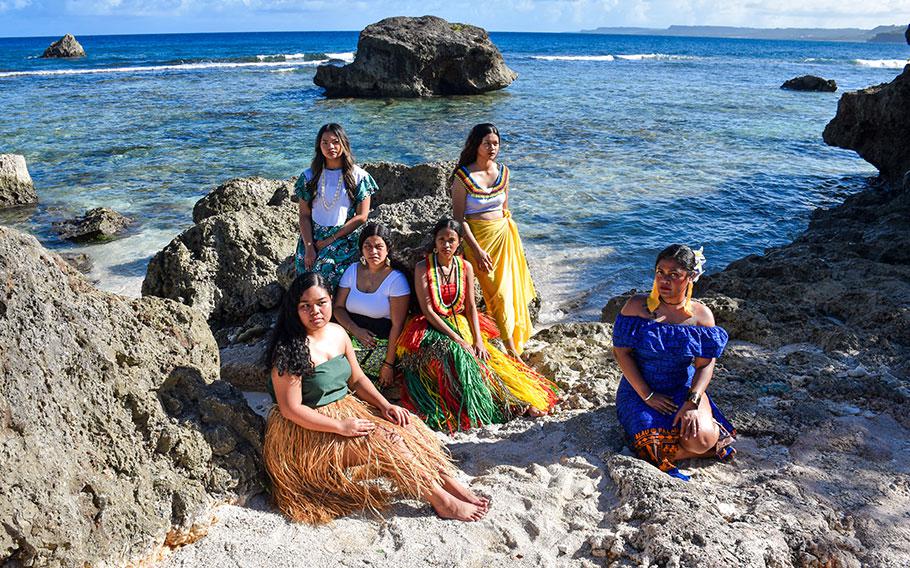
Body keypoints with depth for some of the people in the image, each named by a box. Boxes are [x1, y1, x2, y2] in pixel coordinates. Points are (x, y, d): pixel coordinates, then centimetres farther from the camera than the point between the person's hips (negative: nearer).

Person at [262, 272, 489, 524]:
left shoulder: (337, 333, 2)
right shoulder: (289, 351, -20)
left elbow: (357, 379, 11)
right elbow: (291, 409, -20)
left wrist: (384, 405, -5)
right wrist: (341, 427, -24)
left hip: (347, 408, 7)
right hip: (309, 430, -7)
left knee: (405, 426, -11)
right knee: (385, 441, -22)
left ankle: (450, 483, -10)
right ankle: (443, 502, -16)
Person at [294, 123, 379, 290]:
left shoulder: (358, 176, 1)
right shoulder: (309, 176, 8)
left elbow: (361, 216, -3)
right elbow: (304, 215, 5)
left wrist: (331, 240, -8)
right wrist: (309, 248, -9)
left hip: (345, 237, -2)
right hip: (313, 237, 2)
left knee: (327, 266, -28)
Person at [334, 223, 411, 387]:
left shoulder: (396, 279, -8)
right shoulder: (353, 270, 8)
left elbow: (397, 325, -11)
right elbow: (338, 308, 8)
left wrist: (388, 364, -14)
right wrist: (355, 330, -12)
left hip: (381, 341, -5)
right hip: (350, 334, 6)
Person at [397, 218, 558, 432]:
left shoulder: (465, 268, 5)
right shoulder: (423, 268, -7)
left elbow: (471, 307, 4)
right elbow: (427, 310, -12)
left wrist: (478, 340, -10)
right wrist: (456, 338, -19)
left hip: (462, 326, 4)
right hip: (433, 330, -4)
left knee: (494, 361, -16)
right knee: (455, 356, -33)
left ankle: (523, 401, -18)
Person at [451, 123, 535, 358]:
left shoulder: (503, 172, 5)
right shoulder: (463, 177, -11)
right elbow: (459, 218, -12)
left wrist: (509, 231, 13)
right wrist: (477, 250, -16)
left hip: (503, 235, 5)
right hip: (477, 238, -5)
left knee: (509, 287, 7)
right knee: (496, 291, -6)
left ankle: (513, 343, 21)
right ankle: (511, 348, 2)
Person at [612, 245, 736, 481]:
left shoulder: (701, 315, -3)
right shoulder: (637, 306, -7)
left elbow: (705, 365, -5)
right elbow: (622, 353, -10)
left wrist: (692, 403, -21)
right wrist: (647, 396, -15)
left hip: (684, 389, 1)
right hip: (640, 389, -1)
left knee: (701, 439, -26)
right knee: (655, 444, -25)